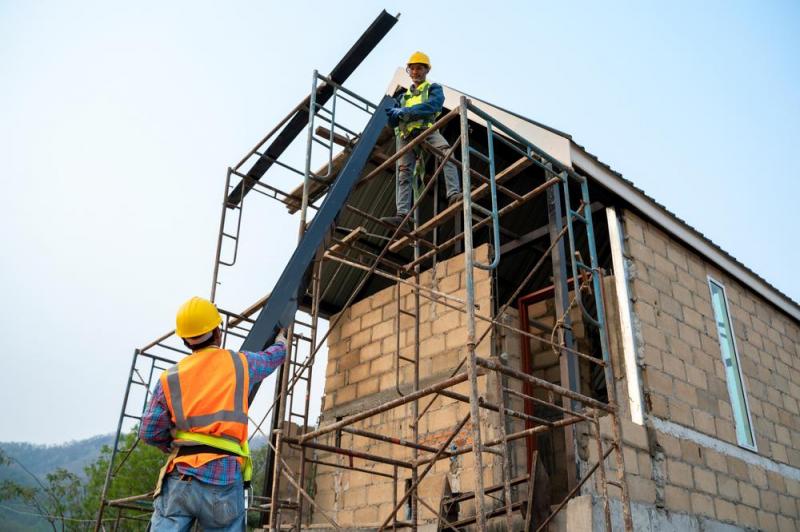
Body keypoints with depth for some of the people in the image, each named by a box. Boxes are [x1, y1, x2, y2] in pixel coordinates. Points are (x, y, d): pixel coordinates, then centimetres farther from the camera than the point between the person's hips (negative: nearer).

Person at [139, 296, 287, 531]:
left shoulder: (170, 377, 8)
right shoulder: (239, 363, 8)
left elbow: (149, 433, 8)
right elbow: (274, 356, 29)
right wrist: (282, 338, 52)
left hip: (180, 478, 1)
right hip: (224, 480, -1)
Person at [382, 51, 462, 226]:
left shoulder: (434, 89, 18)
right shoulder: (403, 96, 32)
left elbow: (432, 106, -5)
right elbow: (393, 121, 23)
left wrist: (404, 111, -12)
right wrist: (393, 114, -4)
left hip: (427, 129, -4)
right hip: (405, 134, 4)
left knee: (447, 153, -32)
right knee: (403, 172, -12)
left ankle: (453, 194, -42)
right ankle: (402, 213, -20)